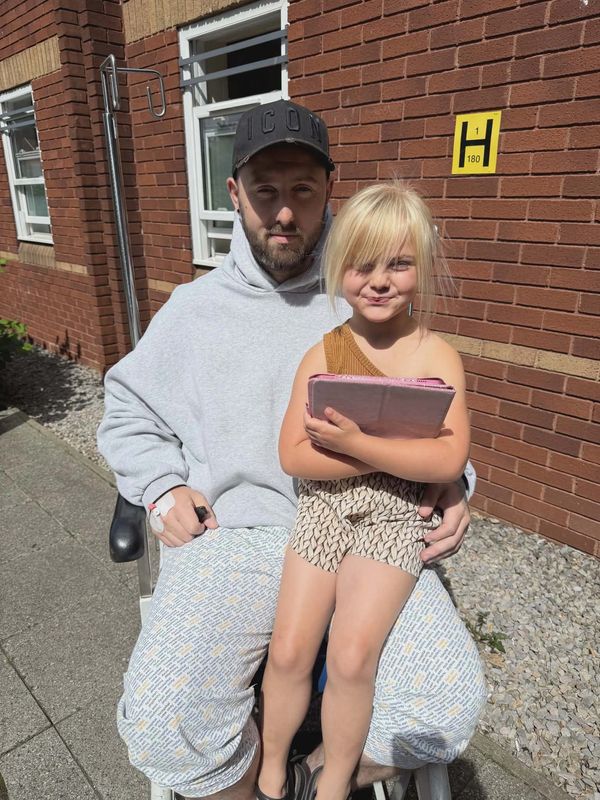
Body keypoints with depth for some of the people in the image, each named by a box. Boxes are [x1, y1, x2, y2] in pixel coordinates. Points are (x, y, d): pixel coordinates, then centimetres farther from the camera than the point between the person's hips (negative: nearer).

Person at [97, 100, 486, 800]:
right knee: (161, 728, -21)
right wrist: (163, 485, 0)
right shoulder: (194, 309, 10)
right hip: (229, 534, 0)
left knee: (449, 701, -19)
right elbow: (127, 415, 17)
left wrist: (447, 483, -2)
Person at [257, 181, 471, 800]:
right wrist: (396, 454, -17)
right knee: (288, 650, -2)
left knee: (351, 657, -12)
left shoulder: (438, 357, -6)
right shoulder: (322, 354, -4)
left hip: (394, 517, -1)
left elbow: (449, 461, -15)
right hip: (323, 508, 2)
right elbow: (294, 455, -10)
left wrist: (356, 442, -23)